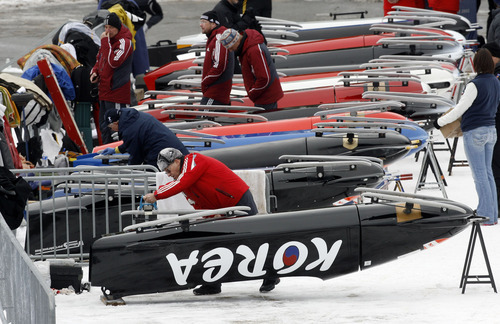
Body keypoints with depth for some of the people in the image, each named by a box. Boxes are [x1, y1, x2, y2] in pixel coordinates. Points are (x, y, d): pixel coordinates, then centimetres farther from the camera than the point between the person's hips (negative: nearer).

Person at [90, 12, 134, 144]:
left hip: (117, 91, -9)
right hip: (104, 91, 9)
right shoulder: (107, 39, 13)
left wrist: (105, 42, -22)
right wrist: (95, 72, 7)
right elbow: (99, 58, 26)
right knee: (104, 126, 17)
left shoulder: (124, 42, -14)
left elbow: (113, 62, -26)